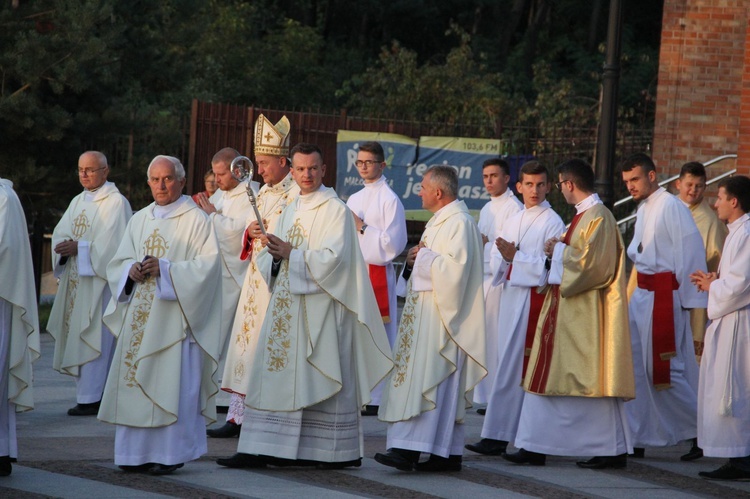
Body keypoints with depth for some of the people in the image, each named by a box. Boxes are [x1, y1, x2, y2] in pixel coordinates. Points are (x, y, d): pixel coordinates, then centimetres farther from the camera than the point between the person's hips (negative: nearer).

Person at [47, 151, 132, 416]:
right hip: (75, 280, 8)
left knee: (94, 339, -9)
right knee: (75, 336, 6)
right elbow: (60, 232, 9)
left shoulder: (116, 202, -6)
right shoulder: (78, 202, 17)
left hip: (100, 279, -8)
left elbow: (113, 242, -16)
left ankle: (90, 398, -9)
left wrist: (79, 248, -20)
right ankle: (89, 393, 11)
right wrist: (64, 246, -13)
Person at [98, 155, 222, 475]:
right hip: (139, 317, 6)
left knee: (171, 383, -7)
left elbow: (207, 265, -11)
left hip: (174, 317, -6)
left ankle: (170, 453, -3)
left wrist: (164, 269, -19)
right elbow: (117, 262, 15)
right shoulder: (139, 220, 16)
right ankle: (136, 452, 8)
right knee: (134, 381, 3)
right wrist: (132, 269, -8)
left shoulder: (197, 220, -2)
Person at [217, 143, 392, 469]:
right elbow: (273, 259, 18)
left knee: (321, 378, -5)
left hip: (320, 307, -7)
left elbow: (334, 258, -16)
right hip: (286, 305, 7)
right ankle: (260, 450, 0)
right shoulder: (290, 211, 18)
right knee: (275, 375, 1)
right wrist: (274, 255, -5)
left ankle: (341, 451, 3)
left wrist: (291, 253, -18)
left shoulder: (335, 210, -5)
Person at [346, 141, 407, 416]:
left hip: (377, 274, -7)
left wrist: (362, 228, -13)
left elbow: (395, 242, -12)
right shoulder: (354, 199, 17)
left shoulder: (389, 199, -5)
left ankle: (376, 398, -5)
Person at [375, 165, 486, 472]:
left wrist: (423, 257, -12)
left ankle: (409, 449, -20)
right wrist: (414, 260, 6)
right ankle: (449, 453, 10)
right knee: (443, 387, 9)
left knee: (424, 376, -15)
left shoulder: (460, 223, -14)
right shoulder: (440, 220, 18)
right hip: (425, 314, 10)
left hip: (442, 315, -10)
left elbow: (455, 266, -24)